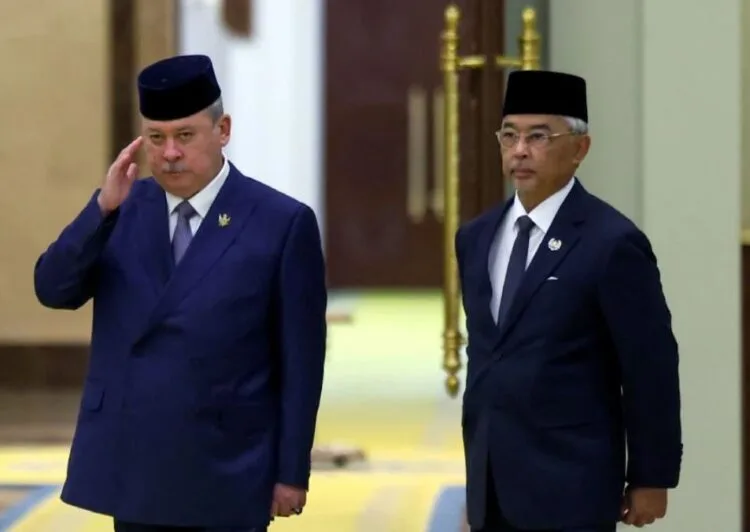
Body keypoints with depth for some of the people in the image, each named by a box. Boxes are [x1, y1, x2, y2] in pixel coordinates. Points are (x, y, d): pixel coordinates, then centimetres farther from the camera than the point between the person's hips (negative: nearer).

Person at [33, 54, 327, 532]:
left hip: (224, 474, -4)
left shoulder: (282, 222, -6)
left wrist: (293, 471, -5)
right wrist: (103, 208, -17)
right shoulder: (124, 208, 6)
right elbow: (53, 291, -4)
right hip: (131, 468, 4)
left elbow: (301, 361, -5)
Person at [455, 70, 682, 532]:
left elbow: (651, 369, -9)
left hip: (569, 489, -6)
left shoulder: (612, 242, -11)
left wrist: (651, 478, -6)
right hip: (491, 487, 6)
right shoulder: (475, 237, 10)